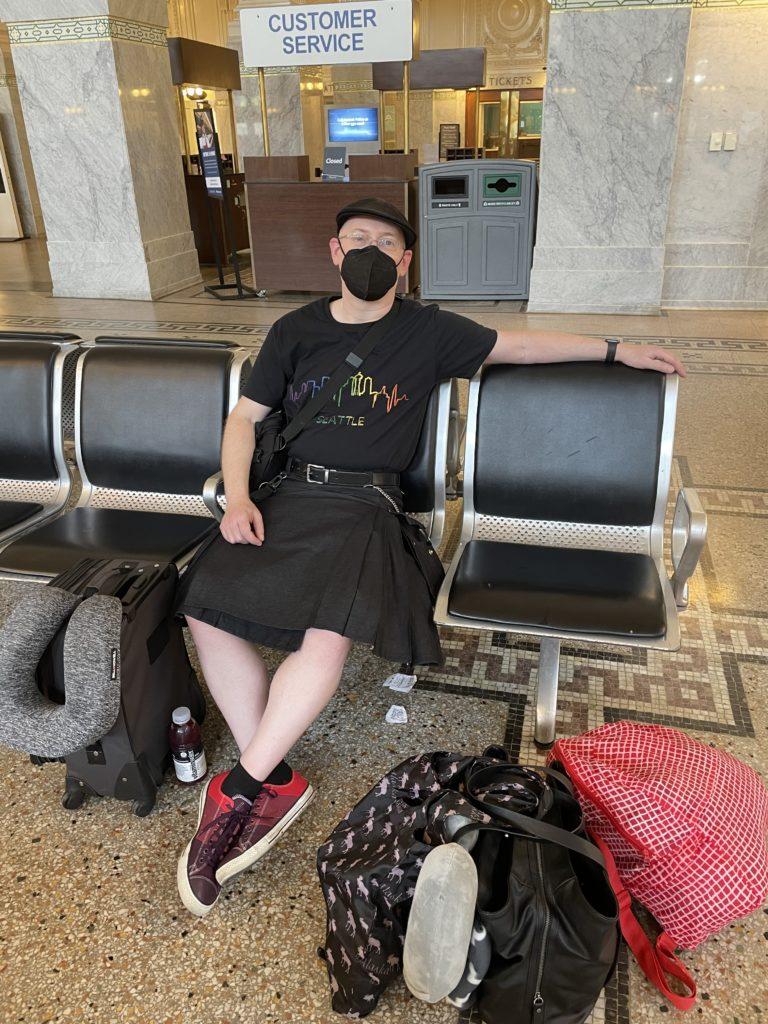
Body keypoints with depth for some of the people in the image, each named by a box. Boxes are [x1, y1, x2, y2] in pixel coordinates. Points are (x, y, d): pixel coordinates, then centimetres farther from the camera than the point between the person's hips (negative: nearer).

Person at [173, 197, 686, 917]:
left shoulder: (427, 331, 10)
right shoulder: (295, 331, 14)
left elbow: (518, 344, 17)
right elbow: (243, 418, 13)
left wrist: (616, 350, 17)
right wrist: (238, 497, -4)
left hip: (363, 501, -3)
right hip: (287, 492, 3)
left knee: (329, 633, -31)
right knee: (205, 607, -21)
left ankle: (239, 792, -15)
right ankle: (276, 784, -10)